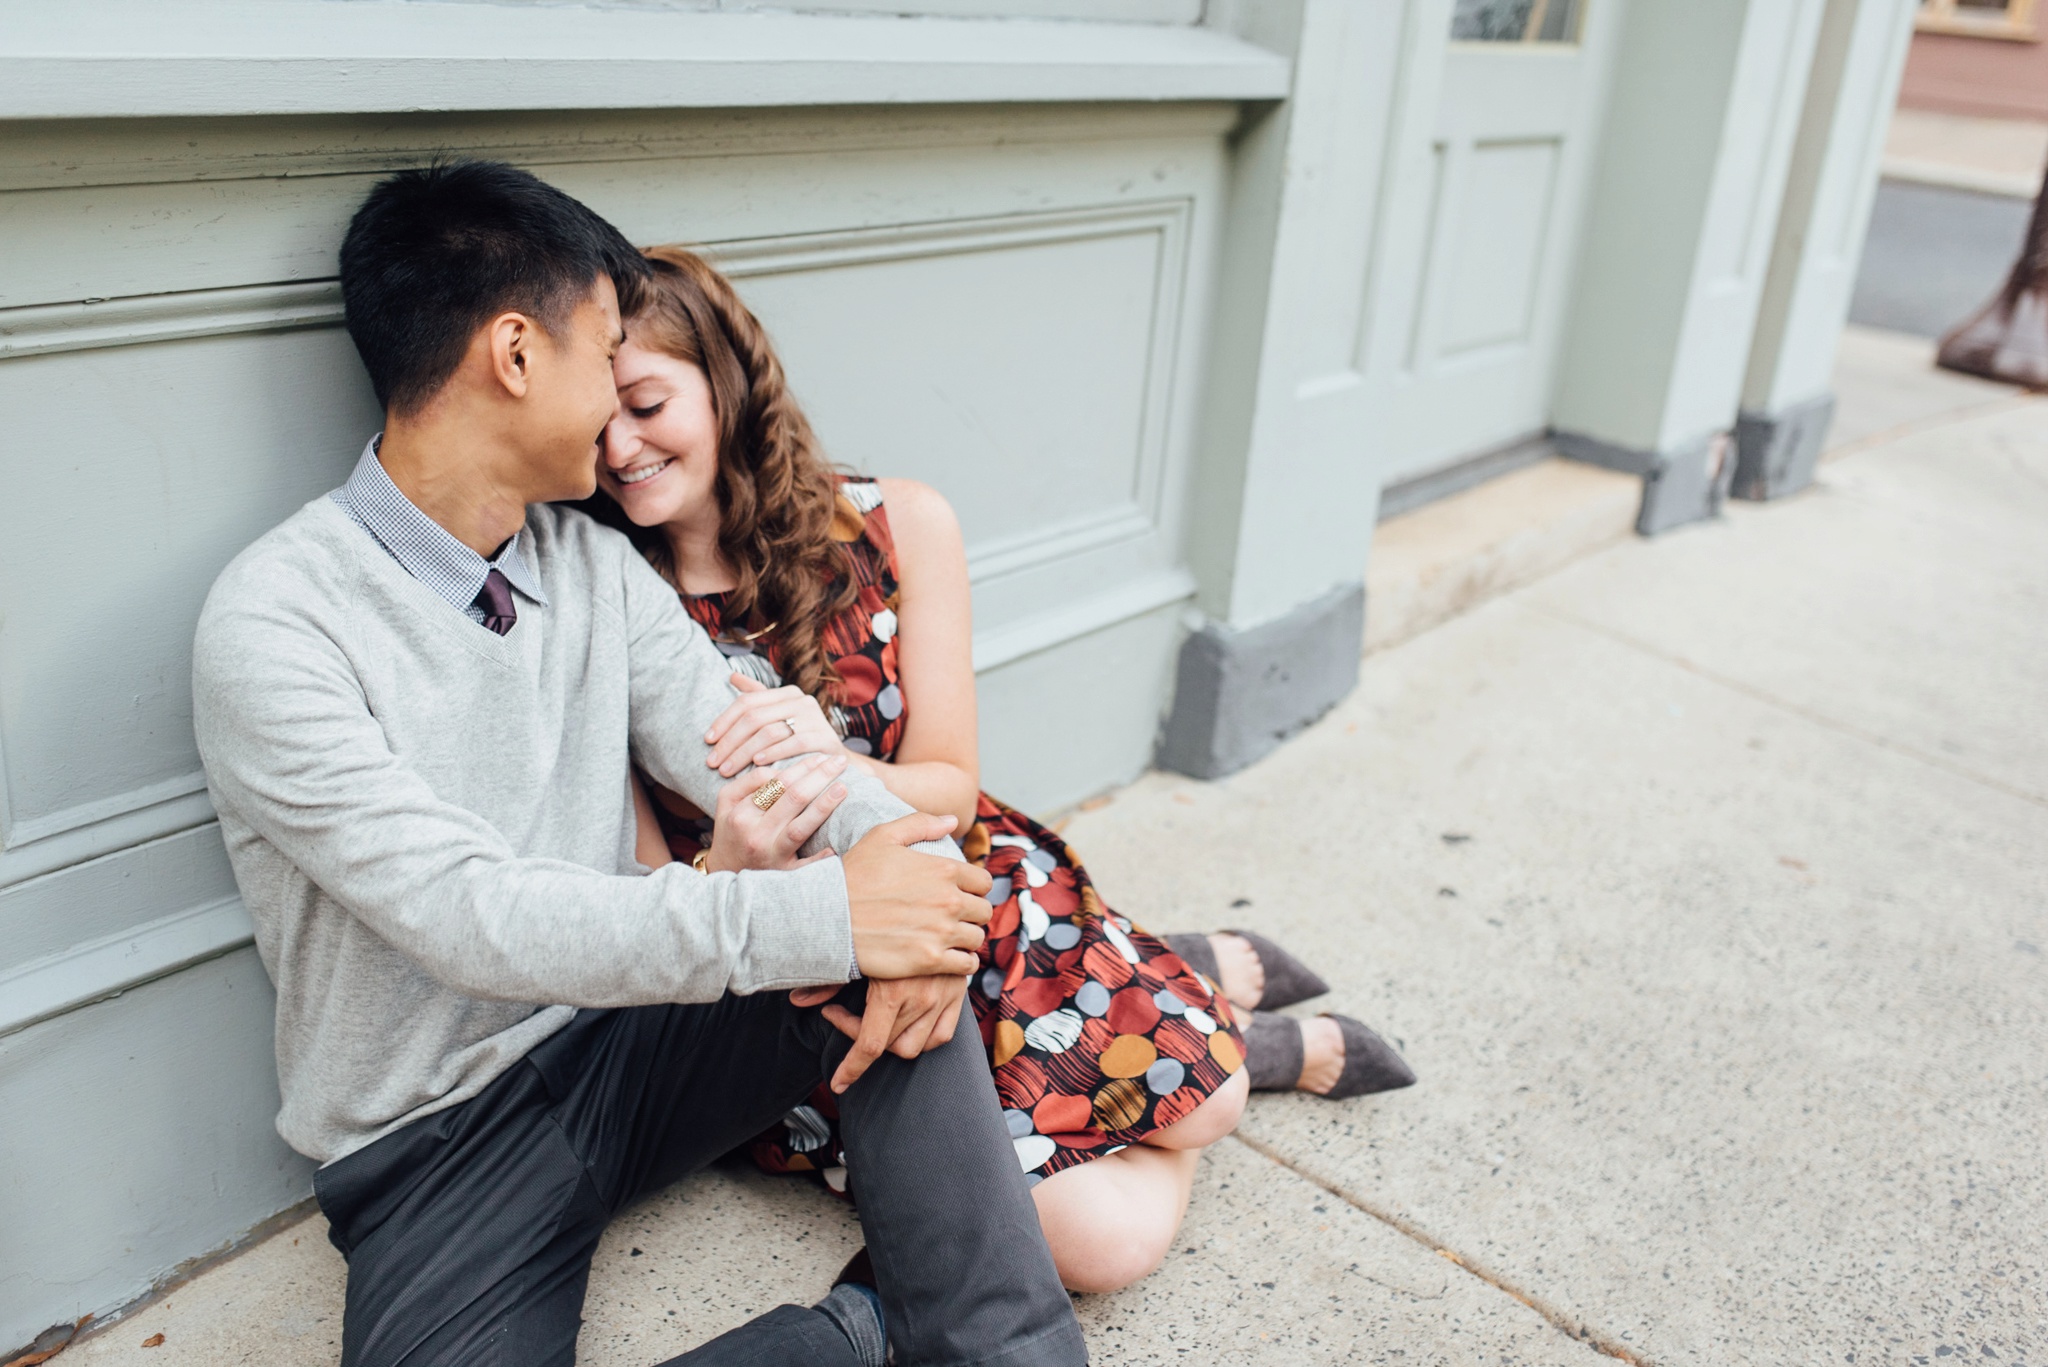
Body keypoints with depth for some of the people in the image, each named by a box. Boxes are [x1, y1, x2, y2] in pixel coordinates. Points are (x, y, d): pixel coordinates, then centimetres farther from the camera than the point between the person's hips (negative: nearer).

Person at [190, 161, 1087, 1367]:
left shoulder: (598, 568, 4)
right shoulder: (274, 626, -18)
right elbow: (469, 916, -27)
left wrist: (896, 850, -28)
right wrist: (824, 917, -32)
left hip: (628, 1035, 5)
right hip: (439, 1140, -4)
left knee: (906, 941, -18)